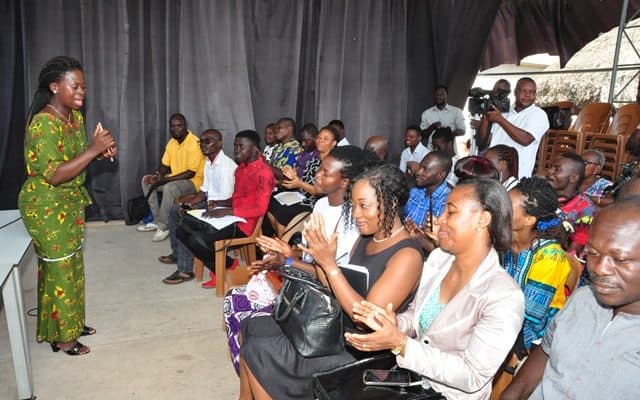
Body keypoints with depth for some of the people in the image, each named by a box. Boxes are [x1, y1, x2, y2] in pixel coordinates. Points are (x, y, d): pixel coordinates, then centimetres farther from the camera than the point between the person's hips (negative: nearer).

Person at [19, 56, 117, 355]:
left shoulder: (75, 116, 3)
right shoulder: (43, 124, -24)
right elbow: (54, 175, -28)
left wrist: (101, 150, -5)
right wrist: (93, 149, -31)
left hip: (70, 203, 9)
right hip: (46, 207, -9)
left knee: (73, 264, 18)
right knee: (58, 269, 2)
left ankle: (71, 323, 35)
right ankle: (60, 337, 19)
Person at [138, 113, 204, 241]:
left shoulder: (194, 143, -21)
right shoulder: (172, 142, 5)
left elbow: (191, 173, -25)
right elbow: (164, 165, 13)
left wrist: (165, 180, -26)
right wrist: (158, 175, -12)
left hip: (193, 181, -9)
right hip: (174, 179, 9)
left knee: (170, 187, -36)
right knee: (146, 180, 3)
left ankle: (163, 226, -19)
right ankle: (156, 220, 2)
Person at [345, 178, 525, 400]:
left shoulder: (504, 297, -23)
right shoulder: (437, 258, -3)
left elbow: (473, 377, -22)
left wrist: (399, 344, -27)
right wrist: (396, 323, -14)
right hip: (409, 374, 5)